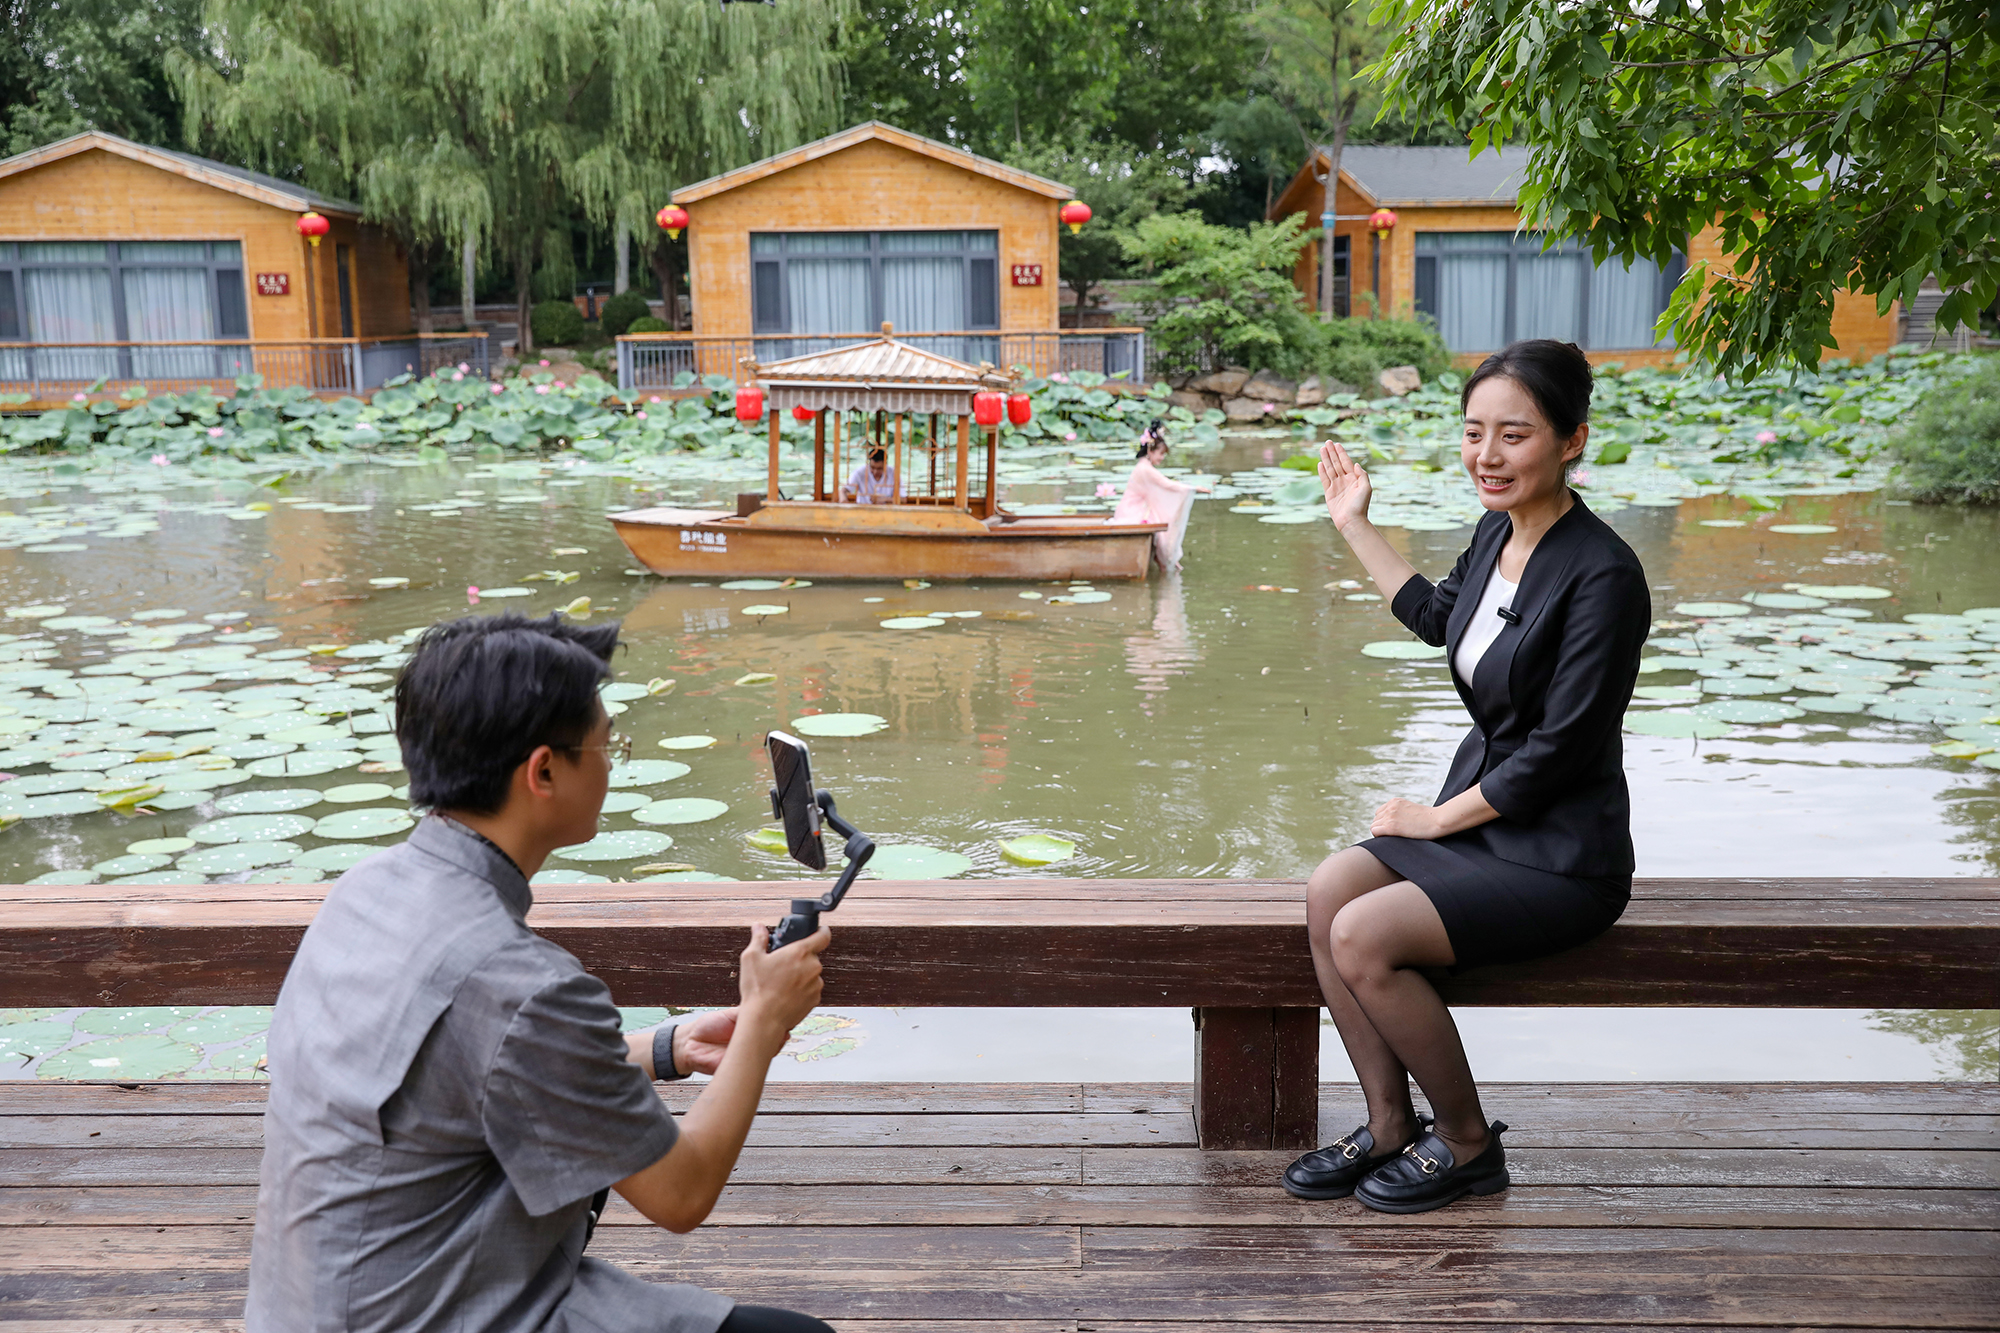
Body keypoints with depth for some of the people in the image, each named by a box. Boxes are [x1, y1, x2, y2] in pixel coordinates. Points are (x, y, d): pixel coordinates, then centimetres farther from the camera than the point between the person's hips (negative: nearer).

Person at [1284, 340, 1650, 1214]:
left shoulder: (1602, 575, -21)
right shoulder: (1497, 532, 4)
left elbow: (1560, 747, -20)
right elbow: (1438, 618, 27)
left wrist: (1439, 817, -11)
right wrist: (1355, 527, 28)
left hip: (1559, 856, -8)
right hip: (1478, 817, 8)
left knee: (1364, 934, -22)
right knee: (1328, 889, -13)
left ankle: (1468, 1142, 1)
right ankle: (1391, 1125, 1)